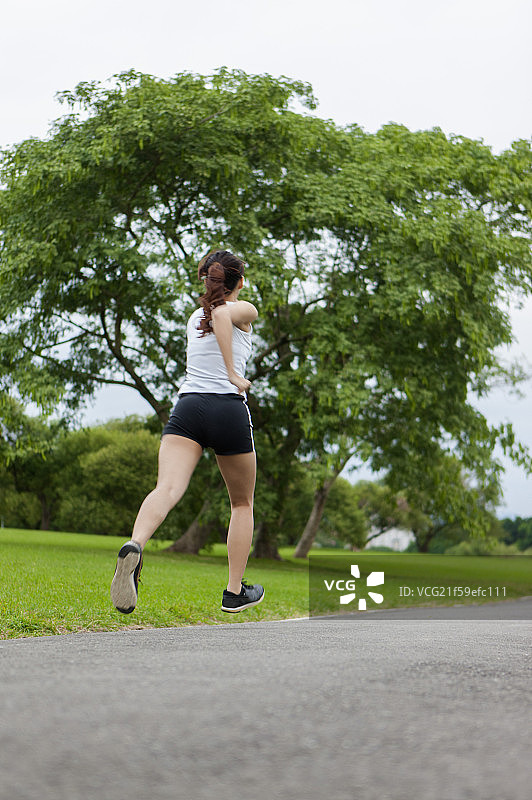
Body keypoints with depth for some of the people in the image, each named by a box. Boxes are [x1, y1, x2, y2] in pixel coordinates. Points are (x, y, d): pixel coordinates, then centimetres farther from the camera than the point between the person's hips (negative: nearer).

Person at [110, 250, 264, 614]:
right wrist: (233, 374, -14)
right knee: (243, 503, 17)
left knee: (167, 489, -19)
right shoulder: (245, 310, 8)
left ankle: (135, 545, -50)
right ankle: (235, 592, 18)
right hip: (229, 409, -3)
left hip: (188, 407, 3)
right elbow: (222, 314, -14)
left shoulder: (194, 318, 26)